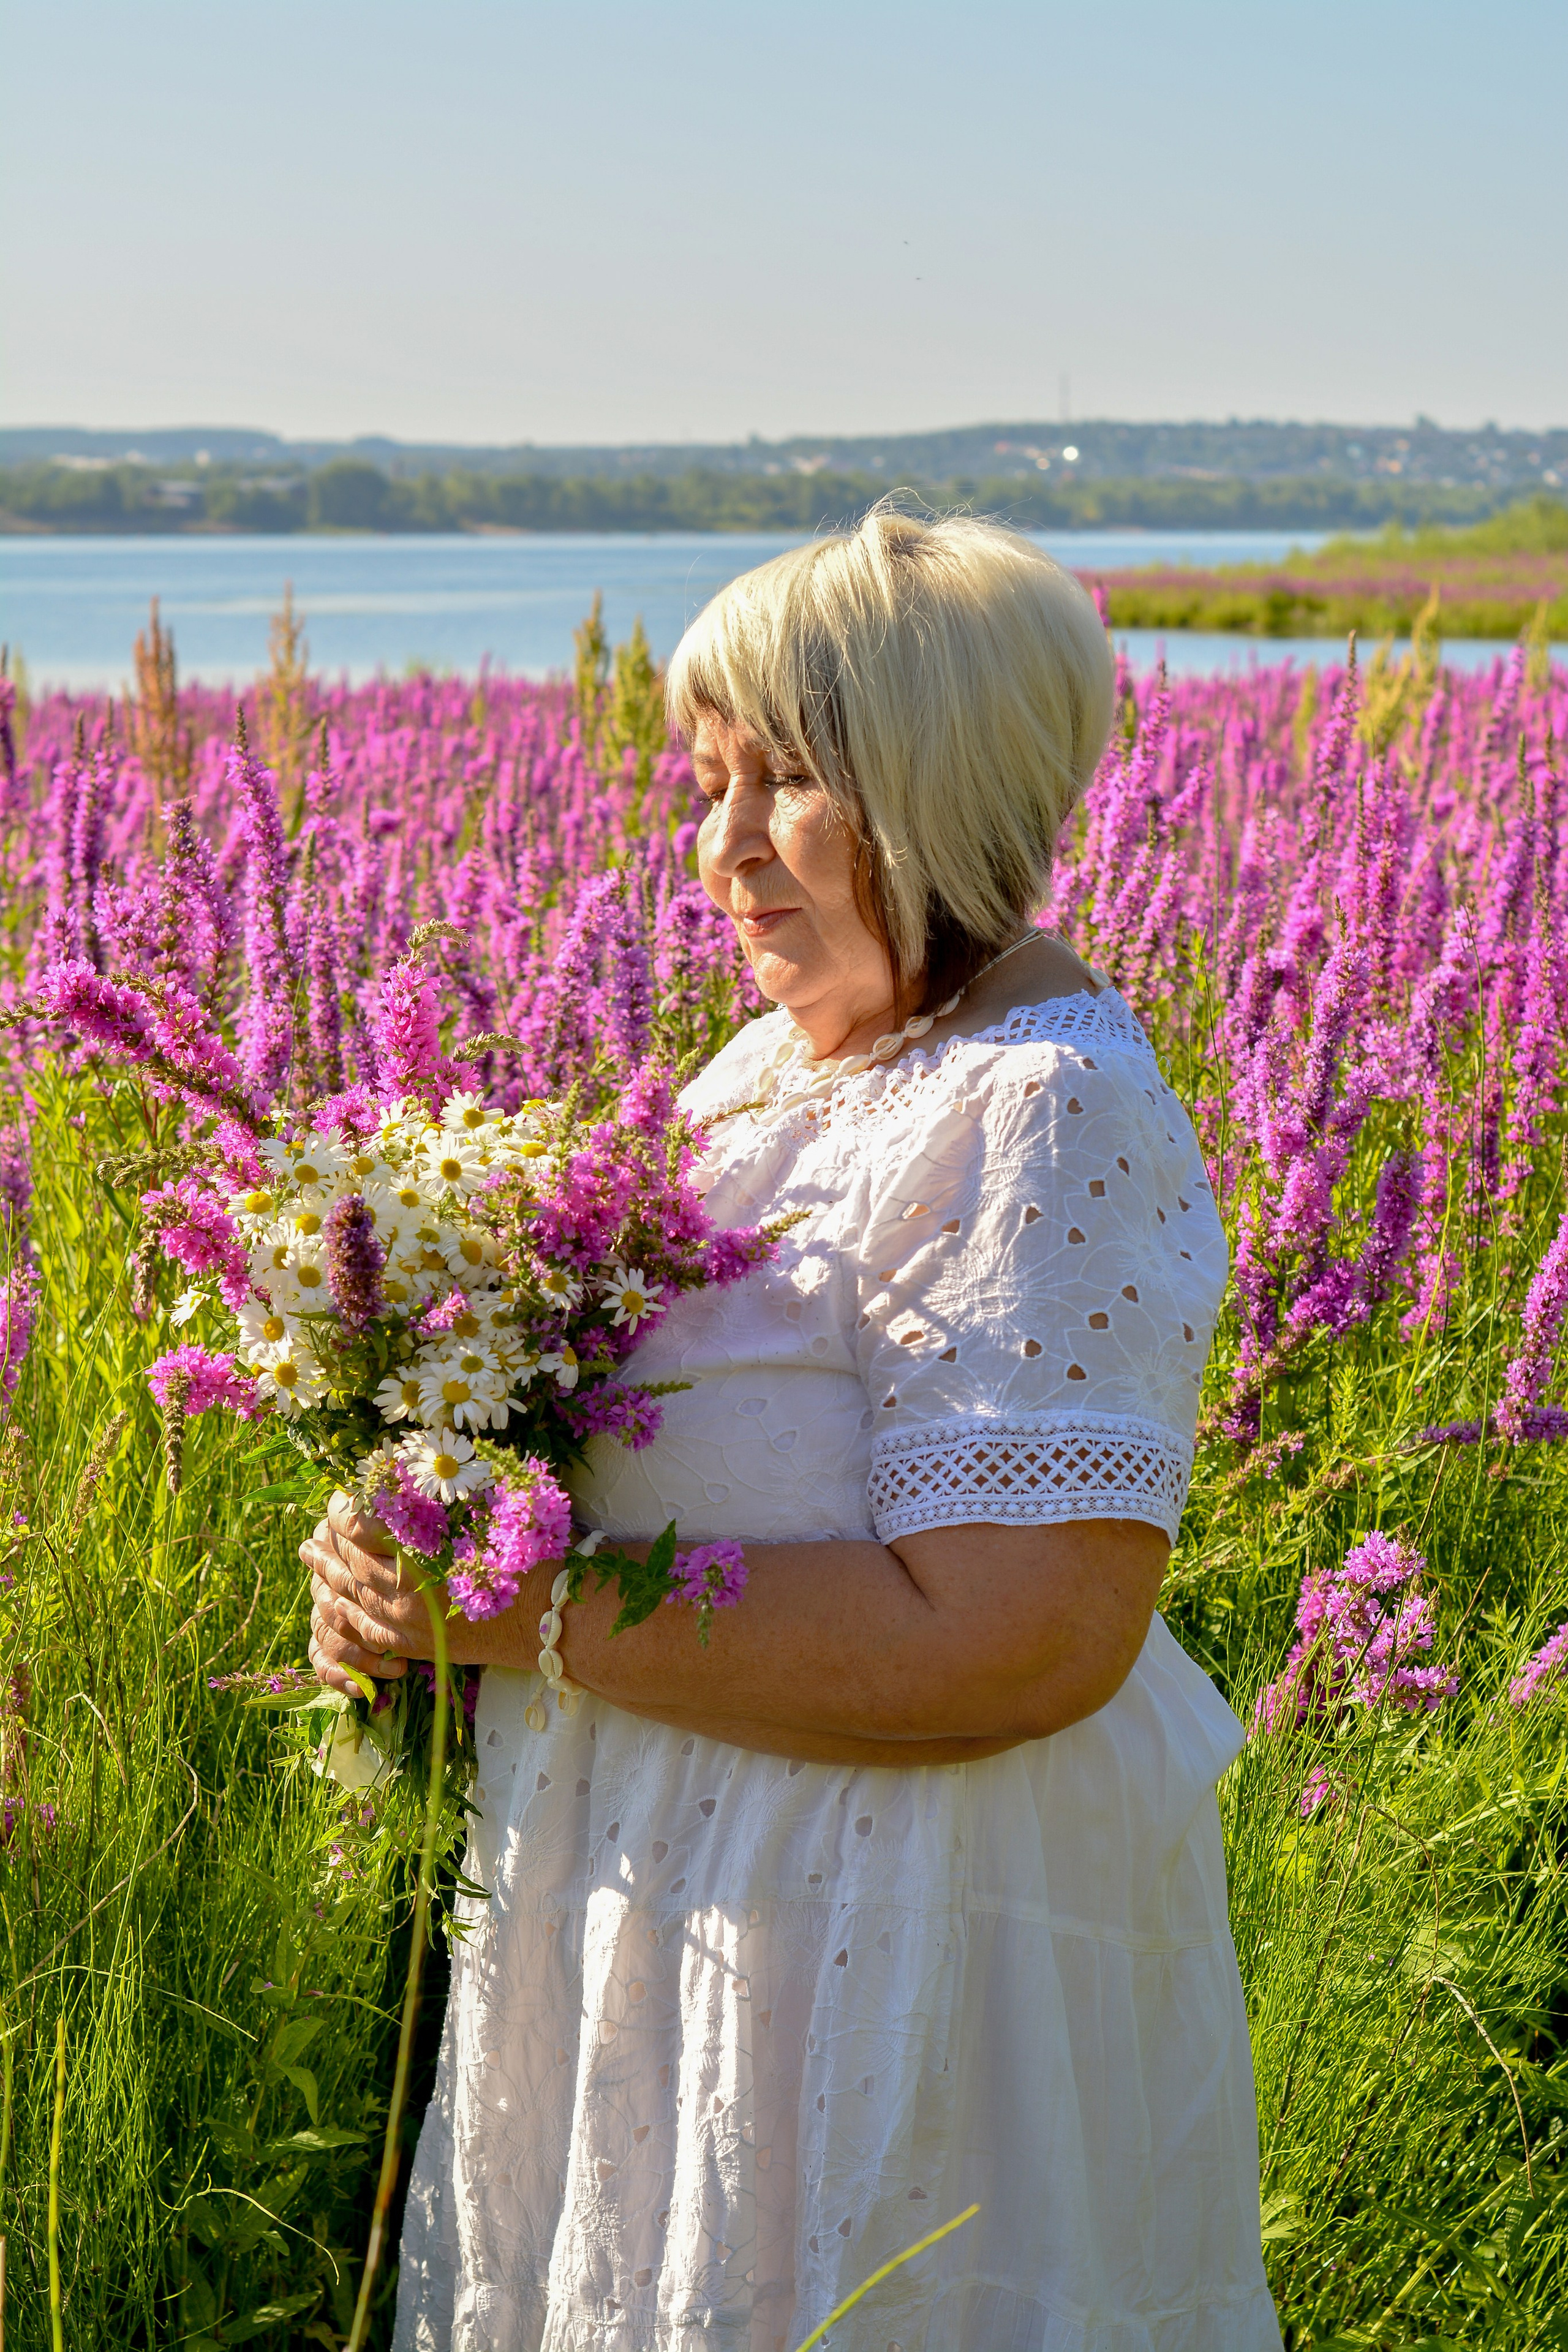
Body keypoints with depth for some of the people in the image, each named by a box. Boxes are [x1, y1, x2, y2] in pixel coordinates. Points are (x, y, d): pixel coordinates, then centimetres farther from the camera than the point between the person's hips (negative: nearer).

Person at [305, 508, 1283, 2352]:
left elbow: (1013, 1637, -28)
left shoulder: (1036, 1121, -22)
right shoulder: (790, 1054, 6)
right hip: (655, 1868, 9)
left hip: (892, 1939, -8)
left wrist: (529, 1610, -24)